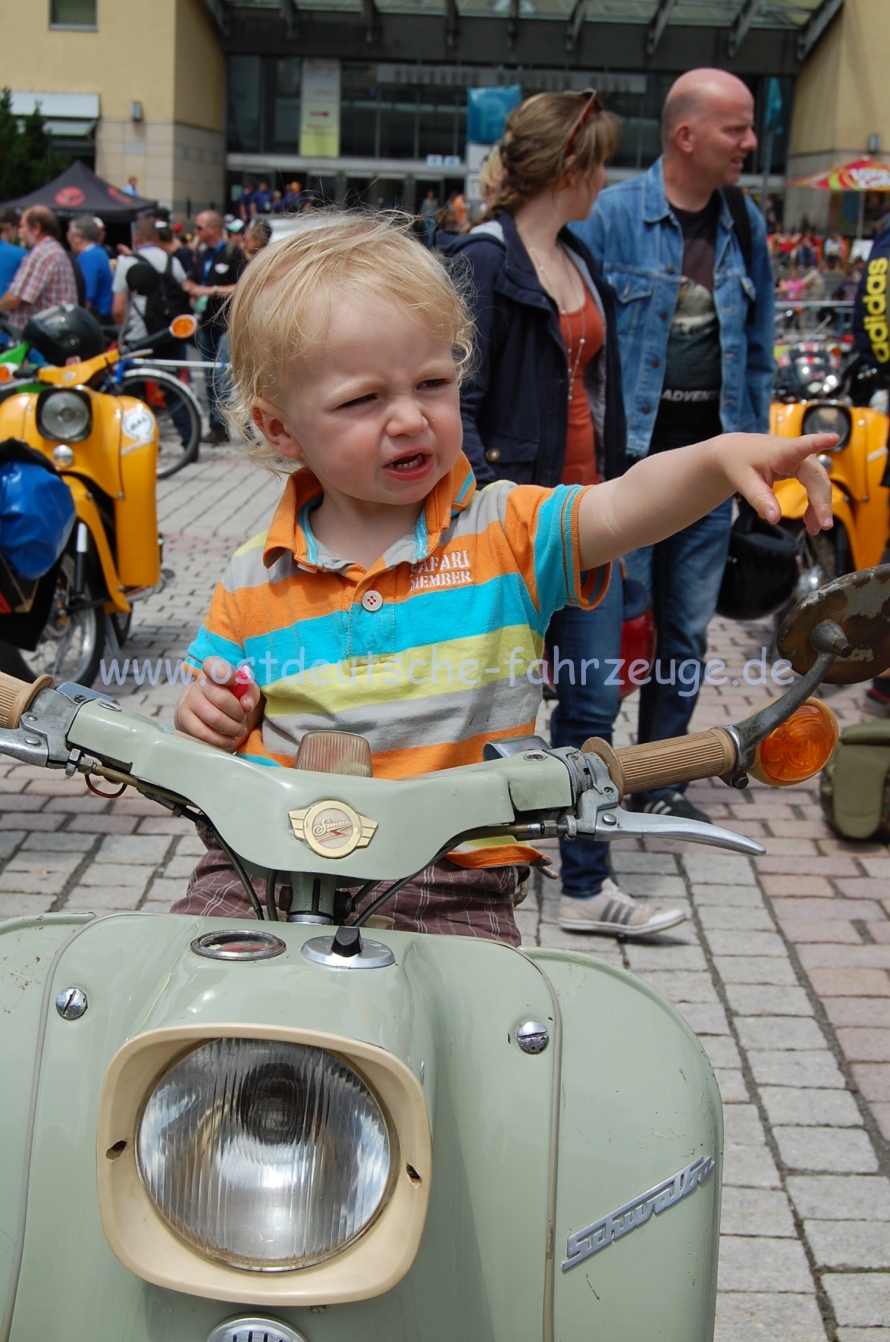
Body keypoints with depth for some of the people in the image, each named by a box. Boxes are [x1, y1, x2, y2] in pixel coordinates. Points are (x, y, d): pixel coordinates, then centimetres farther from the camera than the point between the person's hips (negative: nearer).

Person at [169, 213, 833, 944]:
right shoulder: (255, 580, 5)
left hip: (450, 886, -1)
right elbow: (218, 735, 17)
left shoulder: (503, 534, 1)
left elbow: (624, 507, -16)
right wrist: (203, 720, -6)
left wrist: (721, 457, -35)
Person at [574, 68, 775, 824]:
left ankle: (660, 778, 24)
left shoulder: (744, 225, 7)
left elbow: (757, 344, 12)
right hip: (627, 448, -5)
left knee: (688, 626, 11)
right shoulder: (612, 216, -8)